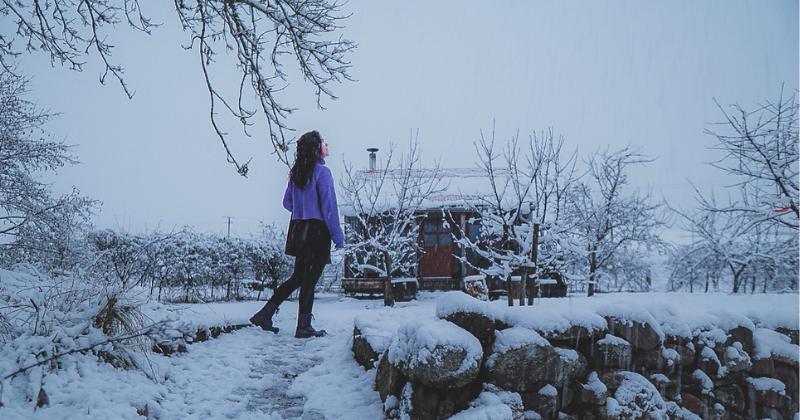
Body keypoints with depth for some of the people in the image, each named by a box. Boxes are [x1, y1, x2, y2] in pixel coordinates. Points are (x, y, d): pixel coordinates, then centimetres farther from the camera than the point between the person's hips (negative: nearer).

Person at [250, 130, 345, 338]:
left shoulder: (296, 173, 9)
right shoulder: (322, 172, -13)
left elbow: (287, 202, 16)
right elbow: (329, 206, -15)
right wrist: (338, 237, -11)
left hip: (300, 229, 7)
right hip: (318, 231, -7)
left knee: (298, 277, 17)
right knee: (309, 279, 1)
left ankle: (265, 315, 17)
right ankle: (304, 327, 11)